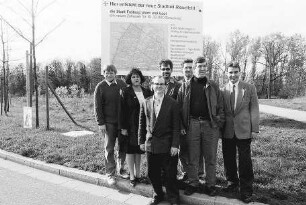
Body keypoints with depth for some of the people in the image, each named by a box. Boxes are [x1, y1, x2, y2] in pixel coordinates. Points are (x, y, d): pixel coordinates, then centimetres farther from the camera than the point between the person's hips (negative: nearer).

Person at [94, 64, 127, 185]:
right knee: (109, 148, 4)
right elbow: (97, 106, -3)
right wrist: (100, 123, -8)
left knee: (123, 146, 10)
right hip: (108, 122, -3)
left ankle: (121, 168, 30)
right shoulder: (100, 87, -3)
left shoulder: (122, 84, 4)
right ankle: (110, 174, 15)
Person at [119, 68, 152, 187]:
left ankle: (138, 174, 26)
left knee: (139, 150, 13)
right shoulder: (126, 92, -5)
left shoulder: (147, 92, 5)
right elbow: (122, 110, -8)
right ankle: (132, 176, 17)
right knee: (130, 150, 6)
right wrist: (123, 127, -12)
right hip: (130, 126, -3)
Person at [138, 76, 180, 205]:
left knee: (170, 174, 6)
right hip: (150, 144, 3)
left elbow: (176, 126, -6)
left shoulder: (172, 103, -5)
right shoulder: (146, 103, 5)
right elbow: (142, 124, 9)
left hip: (167, 145, -3)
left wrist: (175, 145, -10)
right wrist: (141, 141, 7)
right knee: (152, 173, 12)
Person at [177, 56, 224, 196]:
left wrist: (219, 122, -3)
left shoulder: (213, 86, 9)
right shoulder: (185, 86, 7)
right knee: (192, 157, 8)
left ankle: (210, 185, 23)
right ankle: (193, 183, 24)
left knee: (210, 157, 9)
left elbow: (220, 106, 7)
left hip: (210, 125, 1)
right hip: (192, 124, 0)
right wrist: (182, 125, -3)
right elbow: (180, 107, 4)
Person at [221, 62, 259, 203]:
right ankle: (232, 183, 32)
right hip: (227, 132, 2)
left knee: (245, 161, 4)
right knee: (228, 160, 13)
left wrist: (255, 129, -5)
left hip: (244, 130, -2)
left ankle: (246, 190, 18)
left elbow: (254, 109, -1)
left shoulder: (250, 88, 1)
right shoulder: (222, 90, 4)